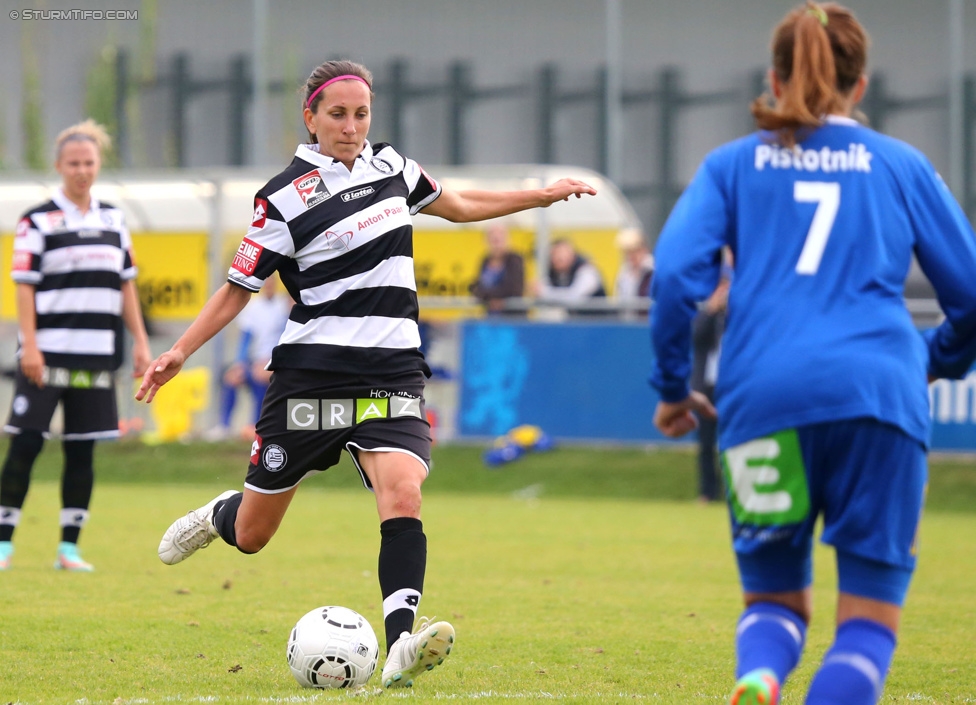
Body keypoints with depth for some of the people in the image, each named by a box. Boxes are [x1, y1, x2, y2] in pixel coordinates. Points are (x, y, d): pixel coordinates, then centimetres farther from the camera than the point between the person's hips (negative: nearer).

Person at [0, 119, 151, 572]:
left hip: (97, 353, 4)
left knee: (82, 450, 4)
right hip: (48, 350, -4)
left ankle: (69, 547, 9)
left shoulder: (113, 220, 14)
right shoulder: (38, 221, -1)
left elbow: (126, 285, 17)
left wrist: (140, 341, 11)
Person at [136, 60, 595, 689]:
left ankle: (401, 648, -36)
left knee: (403, 493, -26)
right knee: (251, 536, 8)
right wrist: (180, 352, -14)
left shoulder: (390, 166, 8)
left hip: (392, 373, 3)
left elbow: (457, 206, 27)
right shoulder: (286, 198, -6)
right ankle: (216, 517, 46)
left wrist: (543, 196, 26)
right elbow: (239, 289, -2)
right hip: (312, 372, -3)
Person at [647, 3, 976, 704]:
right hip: (879, 393, -1)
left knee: (775, 598, 15)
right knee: (870, 614, 4)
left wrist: (672, 386, 13)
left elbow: (677, 273, 2)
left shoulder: (732, 165, 16)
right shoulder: (902, 165, 16)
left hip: (762, 395, 1)